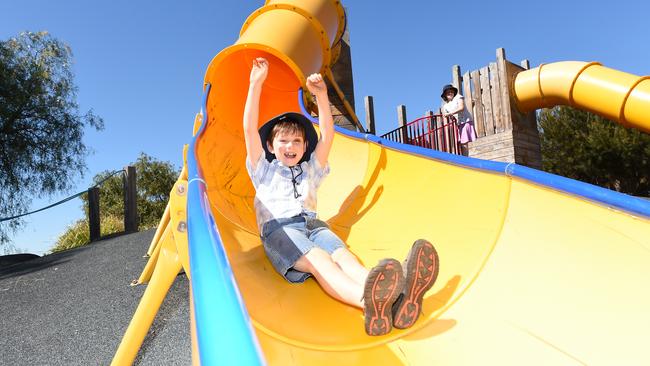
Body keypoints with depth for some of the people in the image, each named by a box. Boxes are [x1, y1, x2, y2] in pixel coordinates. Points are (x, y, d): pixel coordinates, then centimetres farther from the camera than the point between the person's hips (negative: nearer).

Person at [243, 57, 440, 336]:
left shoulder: (310, 170, 30)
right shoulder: (264, 171, 22)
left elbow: (327, 134, 19)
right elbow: (249, 129, 11)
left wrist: (321, 95, 10)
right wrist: (256, 83, 7)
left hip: (312, 224, 3)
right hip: (279, 229, -3)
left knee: (342, 255, -31)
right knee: (318, 259, -35)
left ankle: (397, 297, -62)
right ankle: (370, 302, -66)